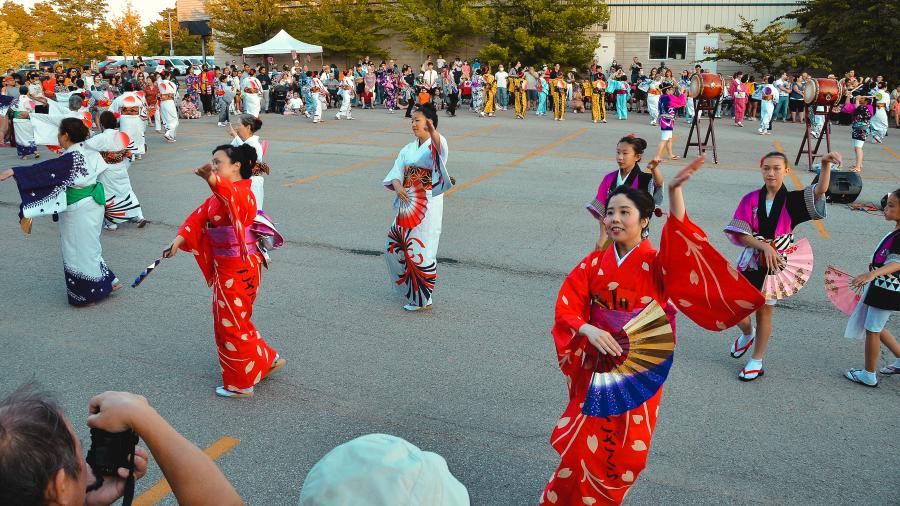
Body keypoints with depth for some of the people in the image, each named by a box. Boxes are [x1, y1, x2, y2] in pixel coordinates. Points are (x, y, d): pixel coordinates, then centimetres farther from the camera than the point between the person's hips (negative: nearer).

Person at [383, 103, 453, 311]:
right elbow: (397, 170, 3)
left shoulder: (436, 144, -8)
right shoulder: (409, 149, 13)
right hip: (408, 205, 8)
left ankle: (423, 300, 13)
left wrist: (432, 130, -54)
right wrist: (397, 185, -19)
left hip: (428, 206, -8)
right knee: (394, 246, 15)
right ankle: (408, 286, 34)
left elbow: (440, 146, -33)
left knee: (421, 251, -1)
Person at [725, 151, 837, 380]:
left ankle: (756, 361, 26)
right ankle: (747, 334, 38)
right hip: (750, 263, 1)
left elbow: (820, 190, -23)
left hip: (776, 264, -1)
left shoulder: (792, 201, -6)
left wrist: (826, 164, -40)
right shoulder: (751, 199, -5)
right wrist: (765, 246, -24)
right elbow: (739, 234, -10)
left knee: (764, 312, 9)